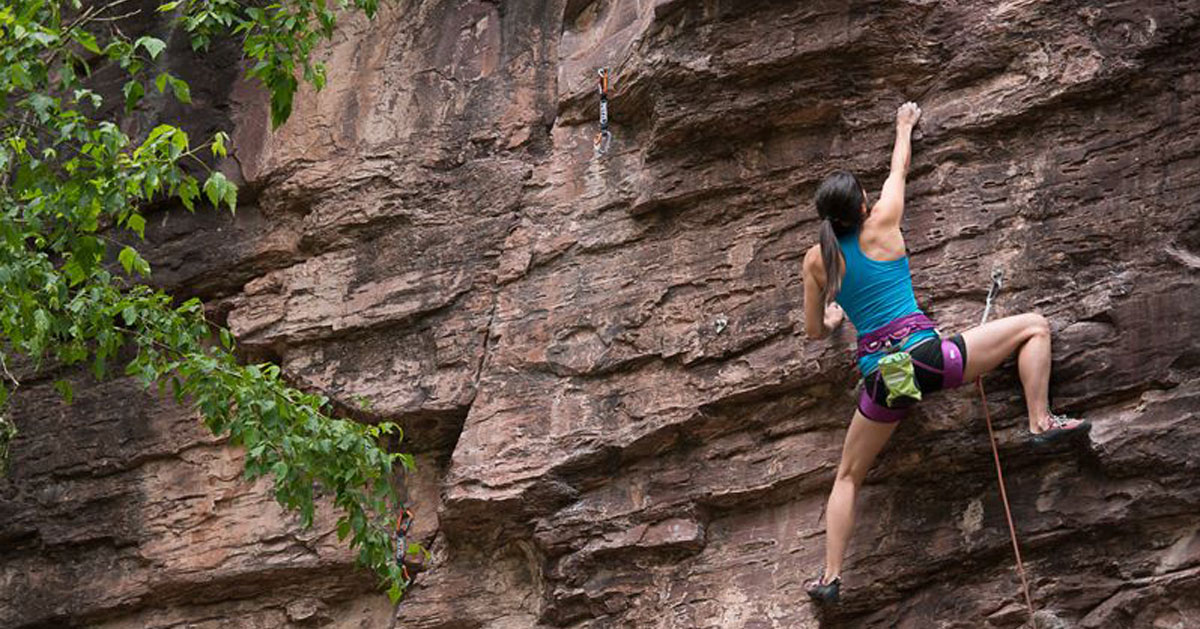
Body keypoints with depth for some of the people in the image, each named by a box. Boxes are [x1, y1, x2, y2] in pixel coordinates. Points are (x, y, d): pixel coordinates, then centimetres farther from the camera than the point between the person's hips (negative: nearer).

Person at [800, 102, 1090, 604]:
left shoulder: (817, 260, 6)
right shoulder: (880, 226, -1)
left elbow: (814, 332, 16)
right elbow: (898, 169, 18)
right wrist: (904, 126, 36)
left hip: (882, 380, 3)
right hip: (928, 355, -3)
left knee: (848, 477, 20)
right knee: (1034, 327, 11)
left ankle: (830, 576, 14)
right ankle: (1042, 422, -1)